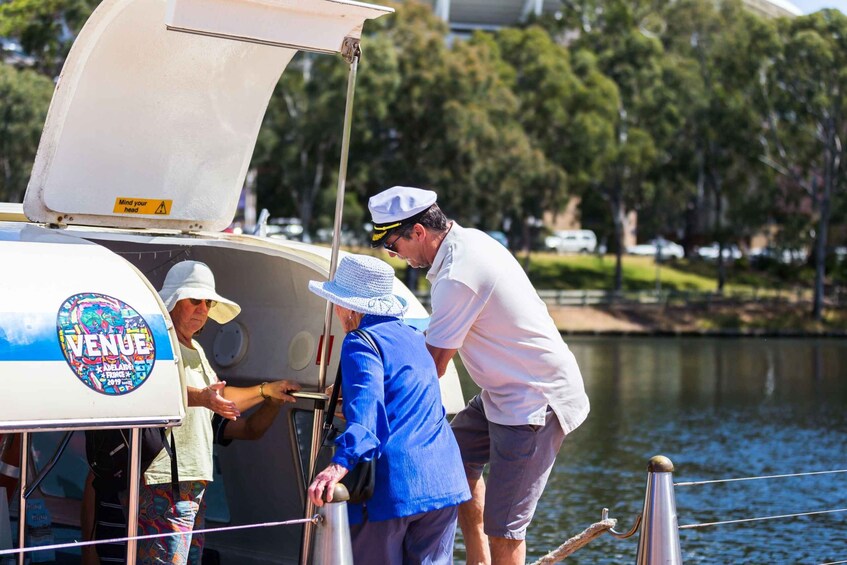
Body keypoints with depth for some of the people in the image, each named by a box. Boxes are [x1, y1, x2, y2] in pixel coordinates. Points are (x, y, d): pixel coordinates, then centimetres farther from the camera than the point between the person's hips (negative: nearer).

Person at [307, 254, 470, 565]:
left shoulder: (361, 343, -6)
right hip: (443, 482, 7)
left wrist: (341, 462, -35)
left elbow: (366, 406, -23)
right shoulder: (414, 338, 19)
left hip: (393, 485, -7)